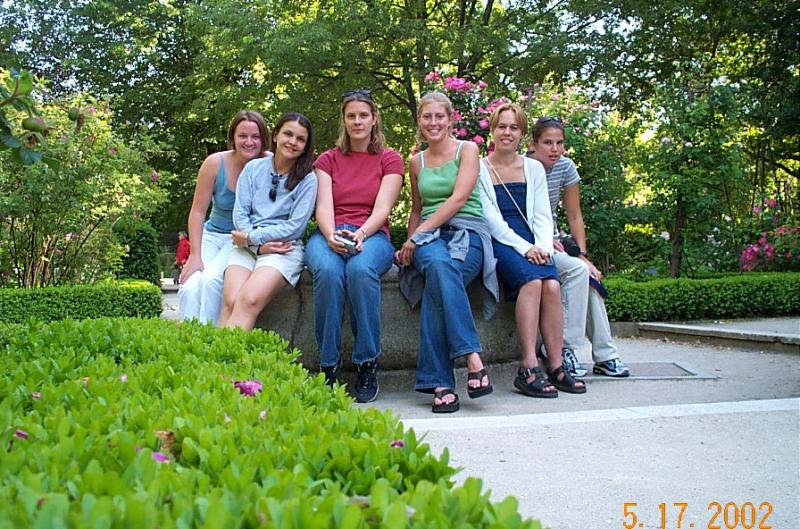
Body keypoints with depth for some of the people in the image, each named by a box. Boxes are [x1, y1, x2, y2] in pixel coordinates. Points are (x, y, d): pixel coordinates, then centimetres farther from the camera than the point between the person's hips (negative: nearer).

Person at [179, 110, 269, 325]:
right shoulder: (215, 163, -5)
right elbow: (198, 211, -2)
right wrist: (195, 256, -7)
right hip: (213, 235, 3)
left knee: (211, 279, -27)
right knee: (190, 288, -21)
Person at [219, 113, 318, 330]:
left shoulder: (308, 179, 5)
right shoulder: (253, 168, 14)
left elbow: (296, 226, -2)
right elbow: (239, 213, 7)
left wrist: (252, 237, -6)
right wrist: (259, 245, -9)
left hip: (284, 248, -3)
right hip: (247, 246, 3)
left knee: (249, 300, -29)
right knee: (230, 301, -25)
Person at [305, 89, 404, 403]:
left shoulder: (390, 160, 13)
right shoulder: (327, 160, 18)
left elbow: (382, 209, -1)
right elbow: (323, 207, 3)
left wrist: (361, 234, -22)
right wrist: (331, 236, -20)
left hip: (372, 235, -1)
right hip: (329, 234, 1)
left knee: (361, 269, -38)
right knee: (328, 271, -36)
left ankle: (368, 365, -27)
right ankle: (329, 365, -25)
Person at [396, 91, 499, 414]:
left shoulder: (467, 150, 8)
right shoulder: (416, 161, 22)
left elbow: (459, 198, -6)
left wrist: (418, 235, -12)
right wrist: (410, 244, 12)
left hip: (468, 234, -2)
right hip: (429, 238, 2)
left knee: (437, 280, -37)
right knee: (438, 262, -38)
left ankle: (439, 381, -35)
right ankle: (472, 357, -44)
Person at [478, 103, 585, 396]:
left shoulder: (534, 168, 18)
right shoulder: (479, 169, 5)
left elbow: (543, 216, 11)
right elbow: (491, 219, -4)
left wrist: (543, 247, -8)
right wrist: (524, 248, -14)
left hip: (533, 244, 4)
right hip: (498, 243, -4)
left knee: (552, 285, -27)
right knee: (531, 280, -32)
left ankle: (556, 367, -22)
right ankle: (529, 367, -32)